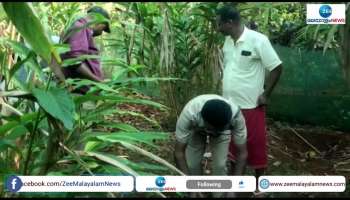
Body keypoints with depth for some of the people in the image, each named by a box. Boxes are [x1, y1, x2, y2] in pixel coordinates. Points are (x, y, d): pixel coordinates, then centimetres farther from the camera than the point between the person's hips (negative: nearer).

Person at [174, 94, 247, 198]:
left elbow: (242, 153, -28)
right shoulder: (189, 113, -44)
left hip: (223, 129, 0)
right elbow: (178, 152, -33)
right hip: (195, 129, 0)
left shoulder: (235, 115, -41)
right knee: (191, 164, -10)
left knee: (220, 164, -13)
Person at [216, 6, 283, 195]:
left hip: (250, 105, -6)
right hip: (229, 105, 6)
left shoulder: (258, 40, -16)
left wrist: (265, 95, -11)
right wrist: (224, 96, 12)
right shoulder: (228, 42, 5)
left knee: (255, 146, 6)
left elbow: (277, 68, -12)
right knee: (232, 144, 16)